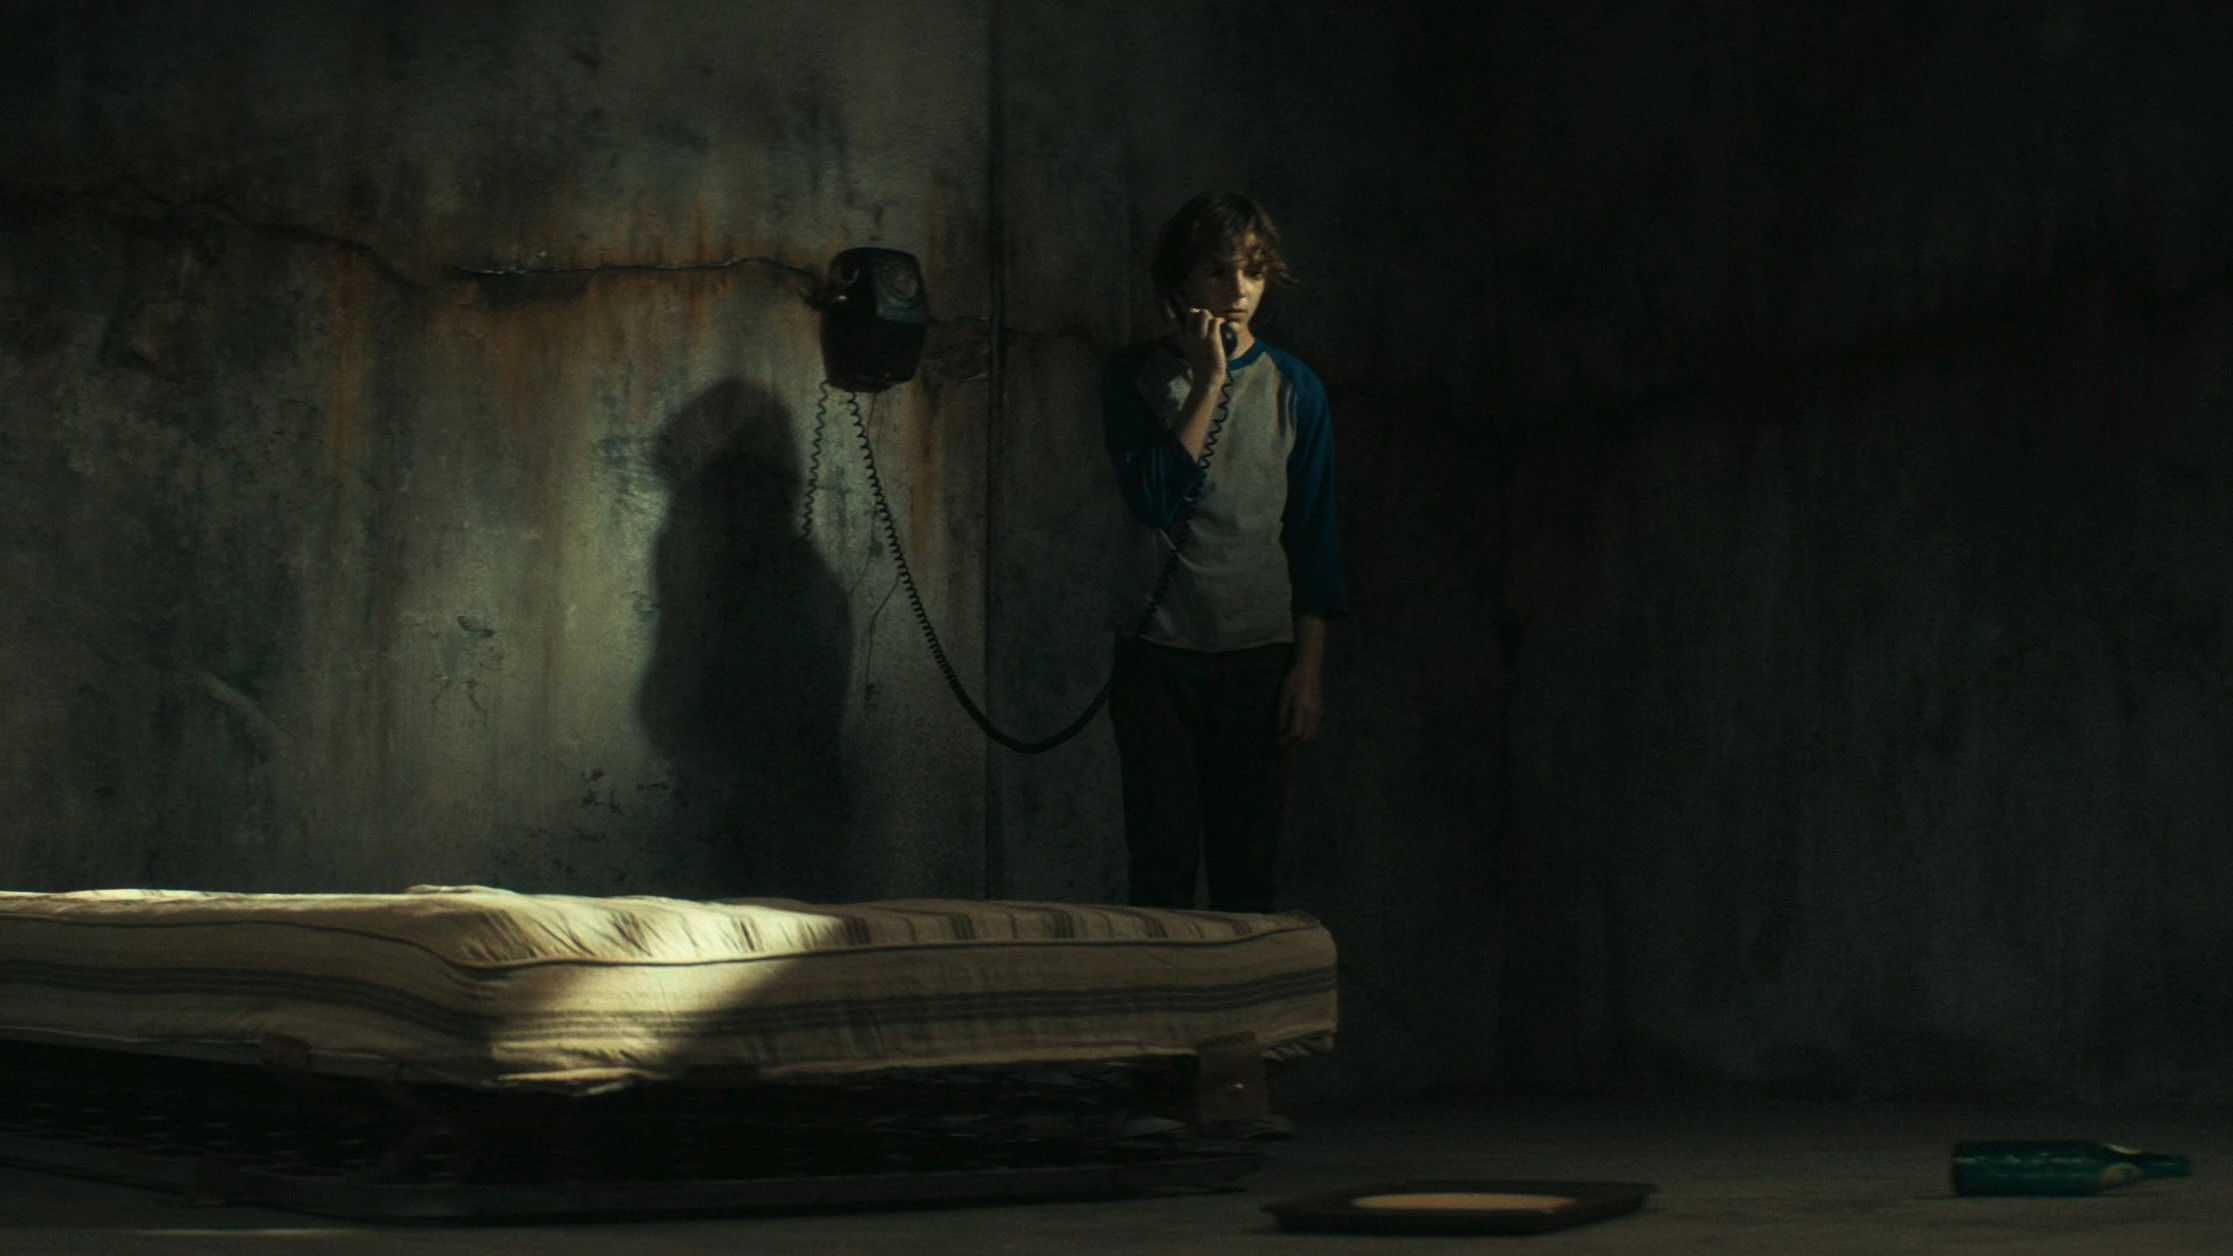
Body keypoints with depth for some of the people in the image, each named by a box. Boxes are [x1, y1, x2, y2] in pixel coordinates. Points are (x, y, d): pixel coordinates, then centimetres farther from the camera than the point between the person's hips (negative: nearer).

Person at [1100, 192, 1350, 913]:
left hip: (1260, 651, 1)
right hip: (1157, 649, -1)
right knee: (1161, 872, -2)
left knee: (1247, 874, 1)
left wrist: (1309, 665, 0)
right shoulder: (1134, 378, 3)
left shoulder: (1291, 386, 5)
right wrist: (1209, 382, -12)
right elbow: (1155, 500, -12)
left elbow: (1314, 531, 6)